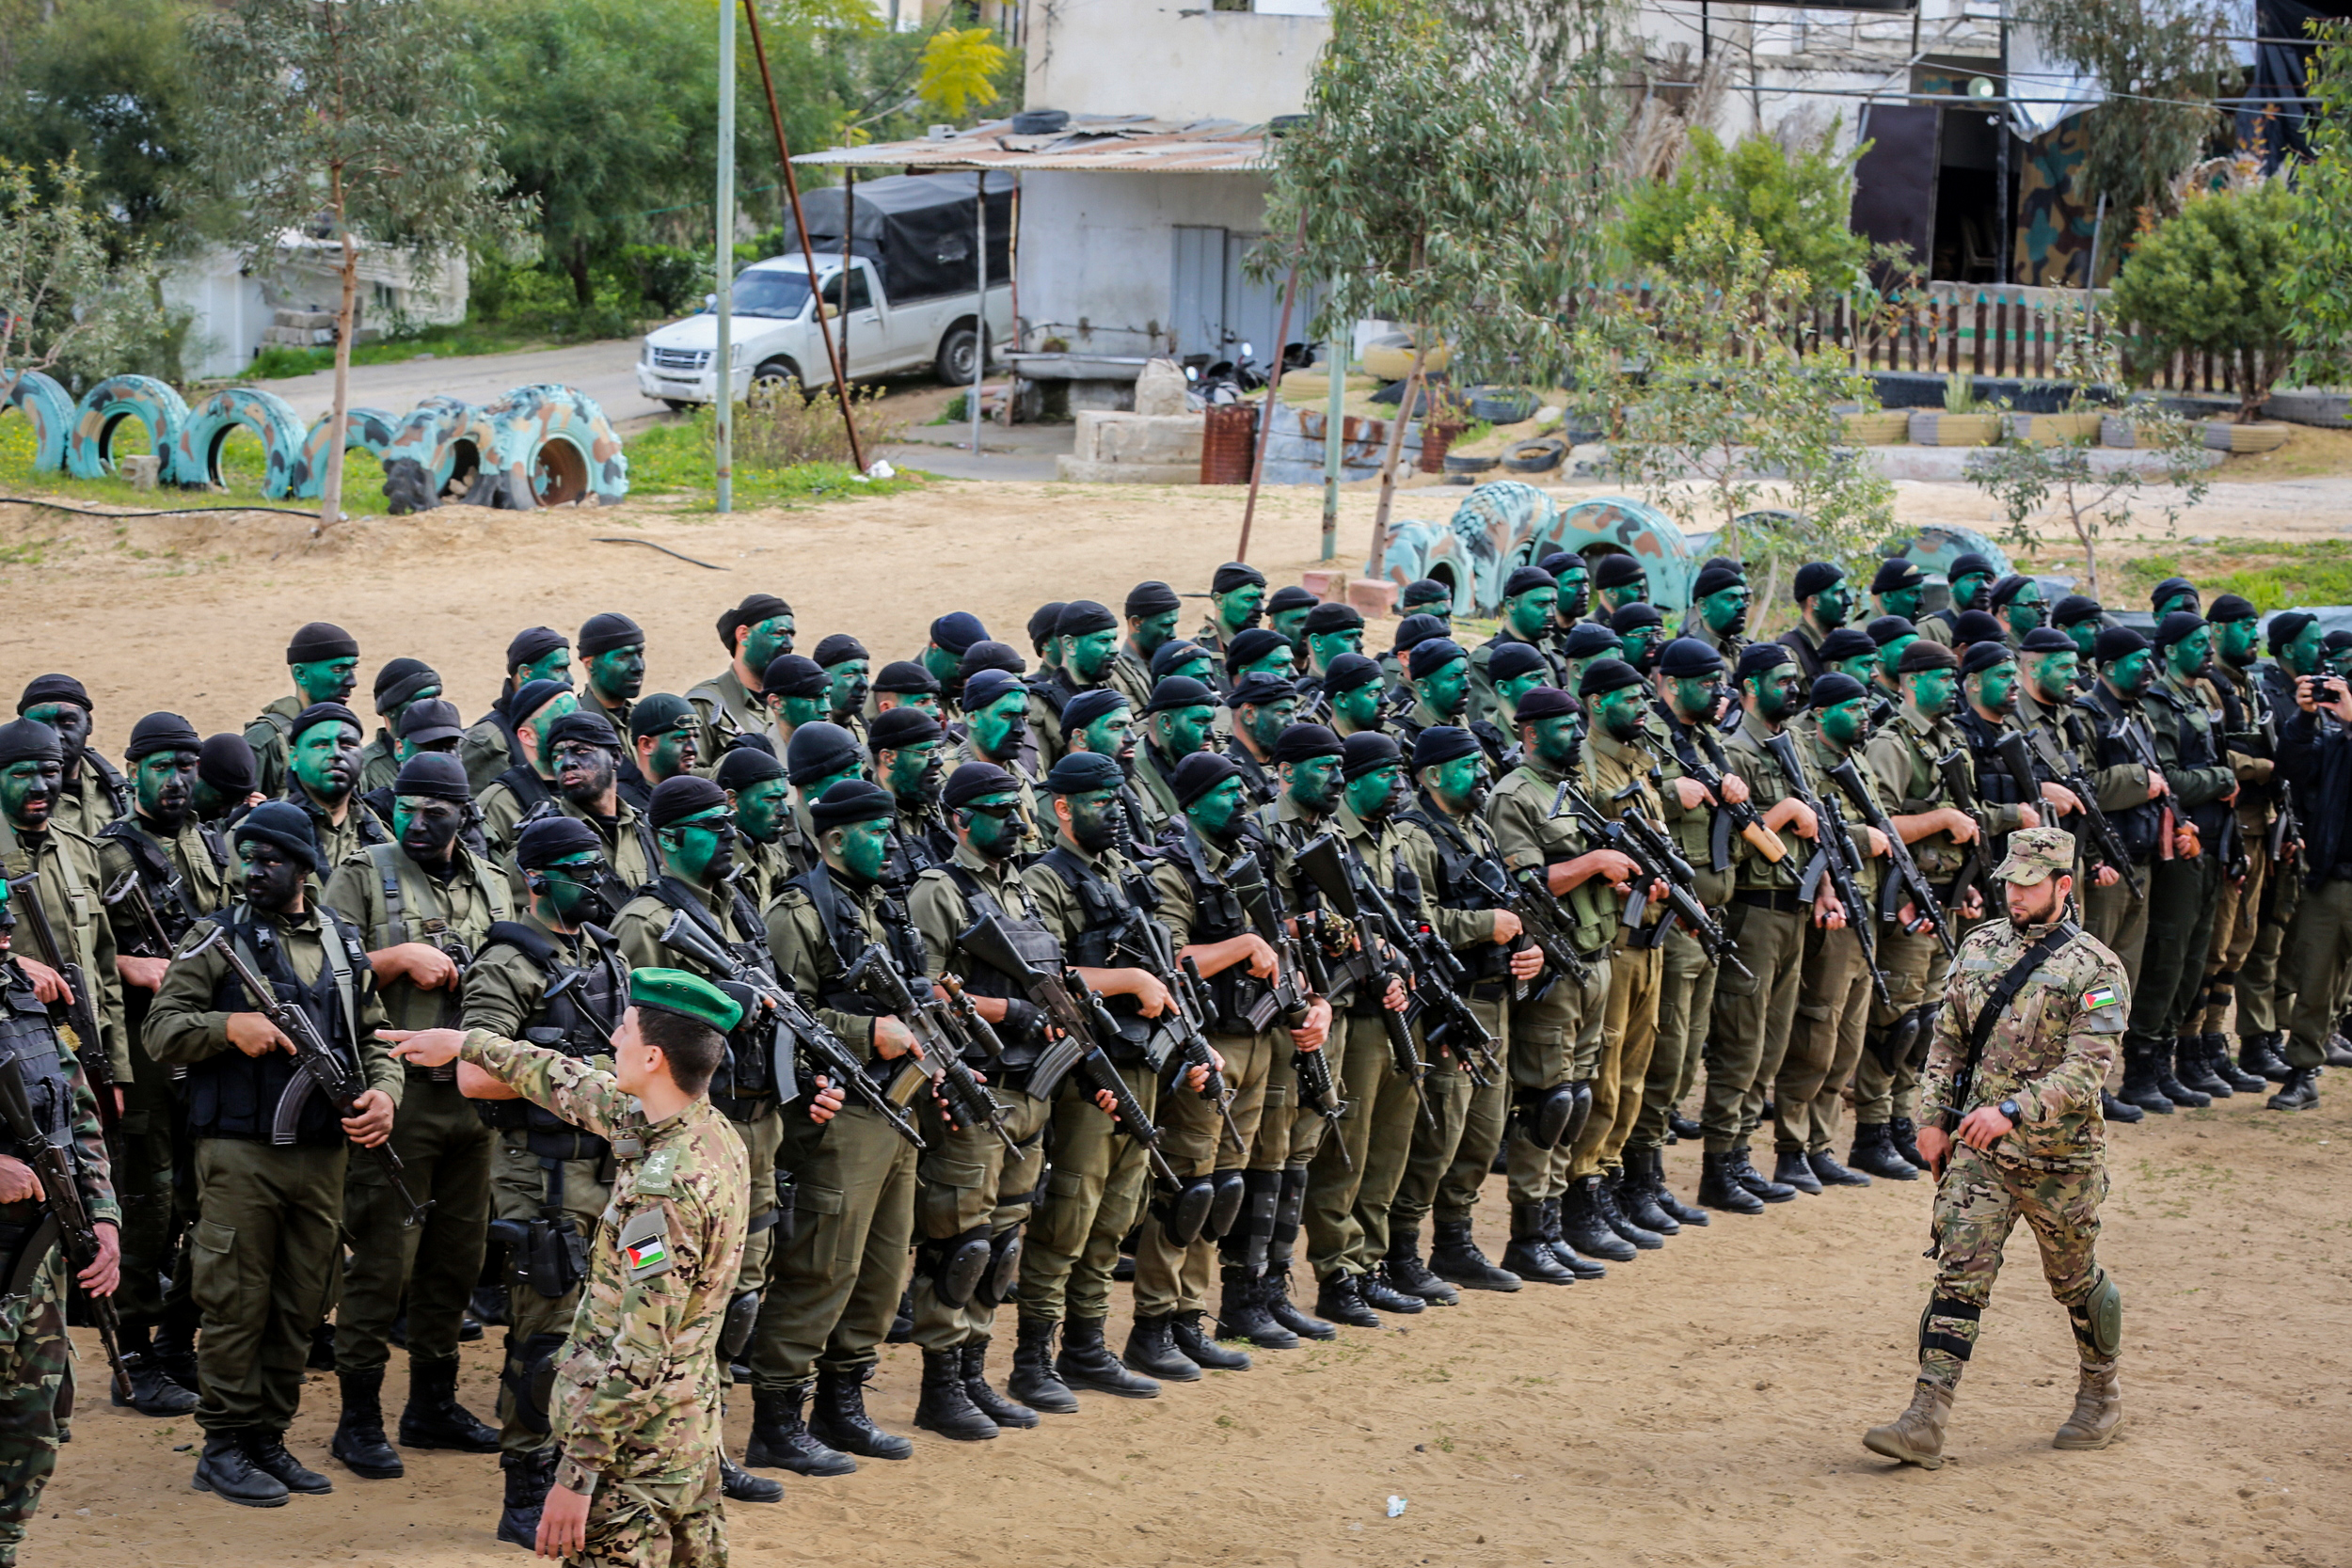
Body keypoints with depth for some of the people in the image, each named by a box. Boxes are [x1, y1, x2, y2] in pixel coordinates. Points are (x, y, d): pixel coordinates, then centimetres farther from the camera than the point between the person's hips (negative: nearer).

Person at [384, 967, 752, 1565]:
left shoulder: (665, 1186, -24)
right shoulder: (712, 1131, 3)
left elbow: (641, 1354, -25)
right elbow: (576, 1090, 20)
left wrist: (576, 1474, -21)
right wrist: (465, 1043, 31)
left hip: (633, 1451, -9)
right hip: (692, 1437, 9)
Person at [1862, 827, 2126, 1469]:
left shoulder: (2095, 969, -10)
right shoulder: (1980, 946, 7)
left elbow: (2087, 1066, -19)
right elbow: (1948, 1038, 15)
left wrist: (2012, 1112, -27)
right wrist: (1933, 1118, 8)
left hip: (2058, 1156, -3)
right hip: (1976, 1147, 3)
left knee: (2076, 1280, 14)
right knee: (1959, 1274, -6)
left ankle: (2102, 1392, 37)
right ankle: (1925, 1422, -11)